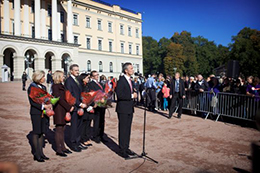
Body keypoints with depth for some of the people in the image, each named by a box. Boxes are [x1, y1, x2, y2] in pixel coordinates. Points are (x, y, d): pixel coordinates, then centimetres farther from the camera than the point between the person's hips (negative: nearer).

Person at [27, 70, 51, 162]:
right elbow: (32, 102, -14)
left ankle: (41, 153, 20)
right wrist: (43, 106, -21)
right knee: (36, 133, 1)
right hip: (35, 113, -6)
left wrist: (49, 105, -5)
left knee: (41, 133, 11)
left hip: (43, 112, 7)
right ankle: (36, 154, 10)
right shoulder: (31, 87, -8)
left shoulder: (43, 87, 13)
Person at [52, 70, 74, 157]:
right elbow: (59, 99, -17)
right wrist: (69, 107, -14)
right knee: (59, 129, -2)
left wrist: (70, 106, 4)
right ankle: (58, 150, 6)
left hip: (64, 110, 8)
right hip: (59, 110, -8)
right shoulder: (55, 86, -11)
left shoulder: (61, 85, 15)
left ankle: (62, 147, 21)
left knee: (62, 129, 12)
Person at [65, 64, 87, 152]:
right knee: (74, 126, 1)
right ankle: (73, 144, 13)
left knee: (79, 126, 13)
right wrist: (79, 104, -19)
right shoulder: (68, 80, -9)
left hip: (80, 106, 8)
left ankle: (78, 143, 23)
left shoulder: (77, 80, 17)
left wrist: (83, 103, 7)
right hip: (74, 107, -8)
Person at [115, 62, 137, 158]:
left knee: (128, 129, 14)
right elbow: (119, 95, -23)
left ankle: (126, 148, 26)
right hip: (123, 109, -8)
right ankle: (122, 150, 13)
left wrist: (134, 94, 2)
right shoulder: (121, 80, -14)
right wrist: (131, 96, -19)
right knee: (123, 130, 1)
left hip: (130, 108, 8)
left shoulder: (130, 80, 14)